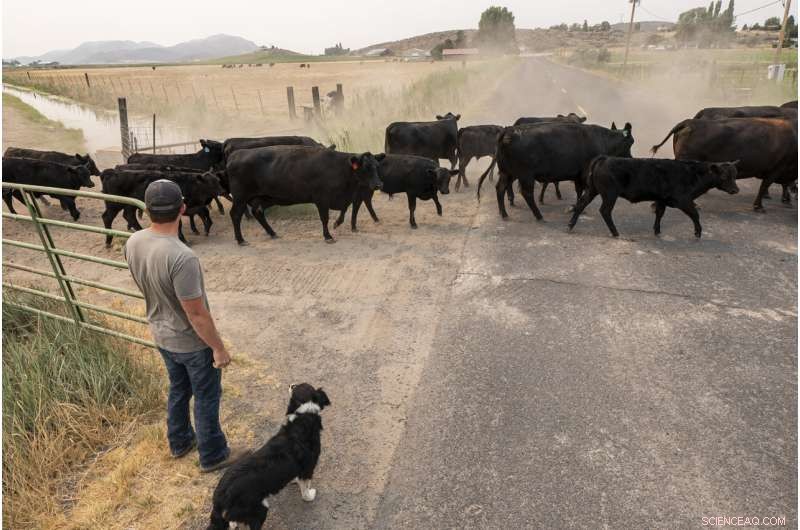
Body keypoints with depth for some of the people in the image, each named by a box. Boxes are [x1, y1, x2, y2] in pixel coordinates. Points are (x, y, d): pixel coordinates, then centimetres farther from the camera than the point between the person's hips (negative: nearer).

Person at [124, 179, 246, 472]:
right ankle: (212, 456, 33)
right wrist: (219, 348, -14)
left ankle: (179, 442, 48)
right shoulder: (182, 258, -35)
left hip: (161, 336, 7)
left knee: (178, 390, 28)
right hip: (193, 342, -7)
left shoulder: (132, 243, -10)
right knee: (206, 398, 14)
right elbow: (197, 314, -27)